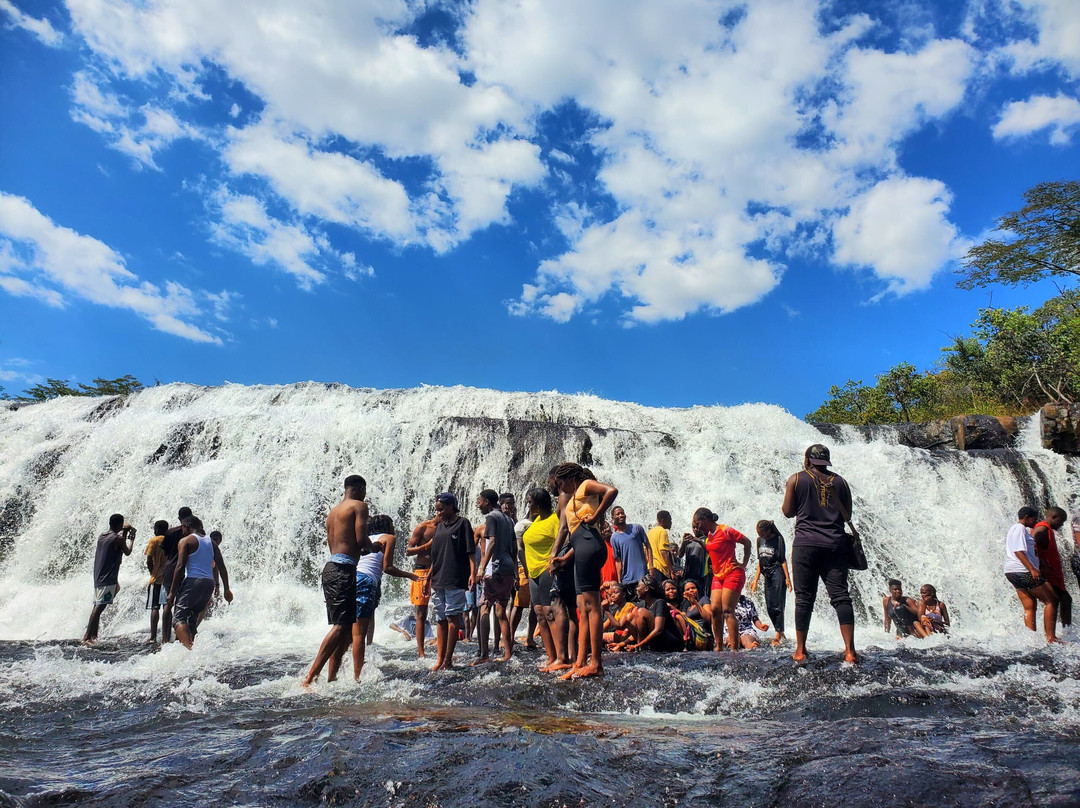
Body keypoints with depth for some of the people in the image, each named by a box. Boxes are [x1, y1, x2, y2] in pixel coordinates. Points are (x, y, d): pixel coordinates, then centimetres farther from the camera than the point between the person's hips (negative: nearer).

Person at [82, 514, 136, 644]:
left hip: (98, 577, 9)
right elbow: (127, 552, 5)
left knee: (97, 606, 23)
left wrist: (124, 532, 30)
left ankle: (93, 635, 26)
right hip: (108, 579, -9)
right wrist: (132, 538, 17)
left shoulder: (102, 536, 11)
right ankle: (87, 637, -15)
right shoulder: (119, 538, -11)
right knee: (99, 607, -11)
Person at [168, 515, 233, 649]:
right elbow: (222, 567, 11)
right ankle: (190, 645, 13)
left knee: (179, 616, -7)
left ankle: (188, 647, -26)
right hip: (209, 583, 6)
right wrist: (227, 589, 12)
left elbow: (180, 566, -9)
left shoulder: (186, 541, 0)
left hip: (193, 581, -6)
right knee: (193, 618, 17)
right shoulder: (211, 543, 17)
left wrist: (172, 591, -6)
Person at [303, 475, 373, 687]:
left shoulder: (333, 511, 21)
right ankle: (311, 676, -15)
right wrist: (372, 546, 7)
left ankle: (331, 677, 11)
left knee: (344, 627, 12)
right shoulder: (359, 506, -3)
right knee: (341, 626, -10)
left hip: (331, 567, 9)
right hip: (344, 570, -9)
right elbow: (361, 539, -13)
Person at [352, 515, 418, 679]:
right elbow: (387, 568, 1)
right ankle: (357, 675, -8)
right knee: (359, 633, -8)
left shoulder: (367, 538, 28)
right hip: (366, 581, -7)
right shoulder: (389, 538, 10)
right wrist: (410, 575, 9)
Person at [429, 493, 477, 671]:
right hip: (438, 581, 7)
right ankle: (440, 659, 15)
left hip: (455, 580, -7)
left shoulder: (462, 523, -2)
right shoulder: (439, 527, 17)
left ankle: (448, 660, 1)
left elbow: (471, 551, -7)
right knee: (440, 619, 9)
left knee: (452, 618, -3)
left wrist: (473, 573, -17)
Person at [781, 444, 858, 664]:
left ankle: (800, 650, 5)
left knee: (804, 597, 2)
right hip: (835, 544, 2)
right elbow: (847, 516, 11)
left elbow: (788, 511, 4)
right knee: (840, 595, 2)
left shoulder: (796, 479, 3)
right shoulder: (840, 482, 10)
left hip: (806, 543, -2)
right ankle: (850, 650, -3)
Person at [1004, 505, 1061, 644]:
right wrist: (1032, 569, -27)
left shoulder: (1017, 529, 23)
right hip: (1022, 572, -10)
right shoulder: (1019, 528, -10)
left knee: (1029, 607, 9)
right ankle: (1051, 637, -6)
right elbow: (1018, 551, -21)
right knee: (1051, 600, -4)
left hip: (1014, 573, 10)